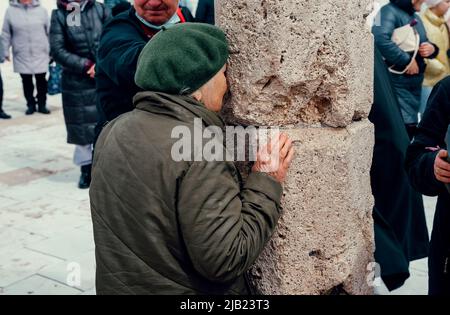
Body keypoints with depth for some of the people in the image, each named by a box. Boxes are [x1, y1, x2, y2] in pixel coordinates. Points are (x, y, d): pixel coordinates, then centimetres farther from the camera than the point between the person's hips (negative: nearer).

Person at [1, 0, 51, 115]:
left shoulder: (41, 10, -1)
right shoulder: (10, 11, -1)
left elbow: (49, 32, 5)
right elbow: (6, 34, 5)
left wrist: (52, 51, 6)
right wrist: (6, 51, 4)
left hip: (40, 55, 0)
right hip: (21, 56, 0)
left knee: (41, 81, 6)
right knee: (27, 82, 9)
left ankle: (42, 104, 19)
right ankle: (31, 105, 22)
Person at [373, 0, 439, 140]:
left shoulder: (416, 17, 18)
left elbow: (426, 43, 26)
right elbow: (379, 38, -27)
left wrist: (432, 48, 0)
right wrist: (407, 60, -20)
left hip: (416, 81, 9)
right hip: (398, 81, -8)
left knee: (410, 126, 12)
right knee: (404, 127, -13)